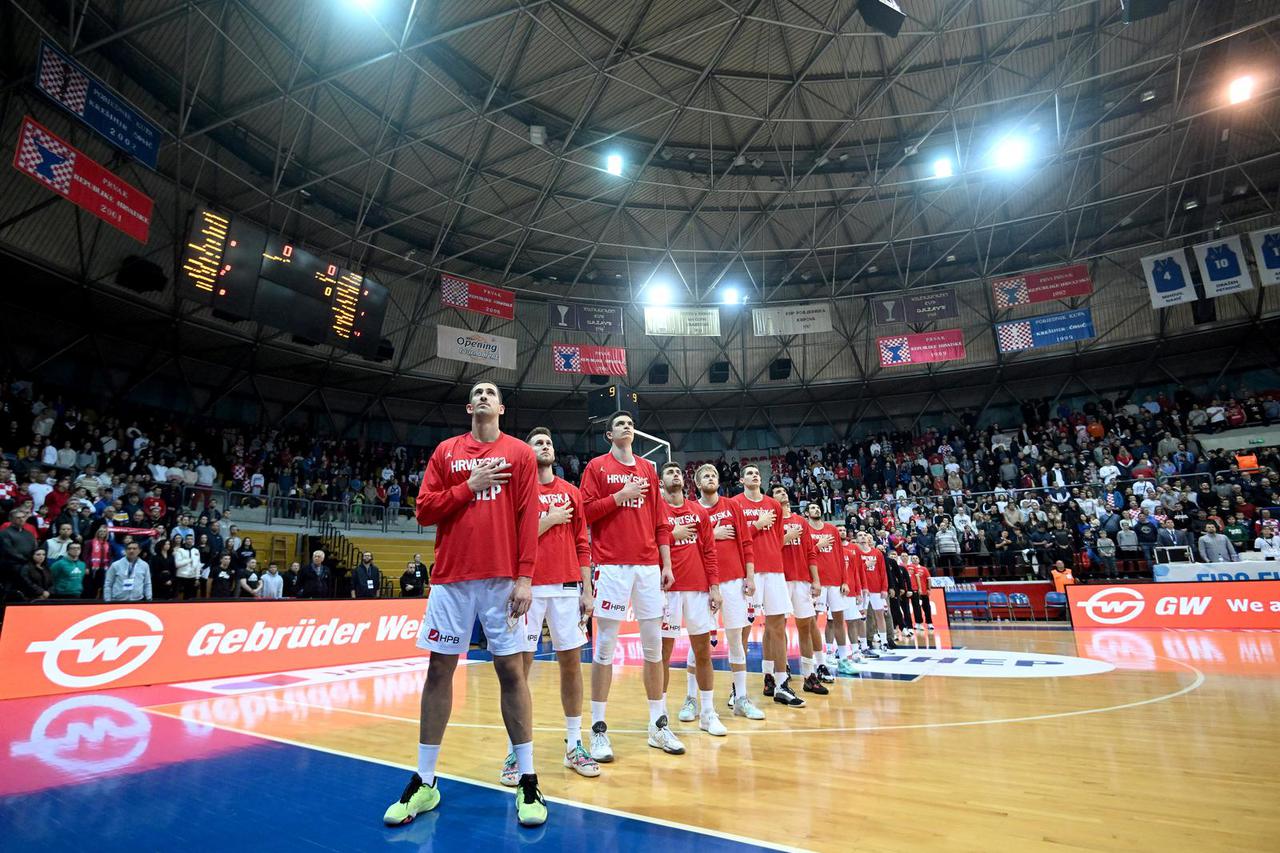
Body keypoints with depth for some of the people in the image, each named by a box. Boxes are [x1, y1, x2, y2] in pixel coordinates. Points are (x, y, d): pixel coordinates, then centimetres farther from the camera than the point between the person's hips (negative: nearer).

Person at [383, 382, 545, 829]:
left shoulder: (519, 453, 5)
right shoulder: (446, 452, 11)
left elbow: (528, 518, -2)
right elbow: (424, 510, 5)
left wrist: (524, 578, -9)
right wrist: (469, 486, -7)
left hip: (502, 578, -2)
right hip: (451, 577, 2)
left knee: (511, 670, 1)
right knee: (439, 670, 7)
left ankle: (527, 782, 12)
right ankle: (424, 782, 21)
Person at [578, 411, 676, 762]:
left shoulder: (648, 468, 15)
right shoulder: (597, 467, 4)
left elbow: (660, 520, 13)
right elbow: (586, 511, -4)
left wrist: (667, 564, 8)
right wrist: (621, 495, -10)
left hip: (648, 565, 4)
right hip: (612, 565, -4)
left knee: (654, 645, 8)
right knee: (605, 647, -1)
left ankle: (658, 726, 20)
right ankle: (598, 730, 10)